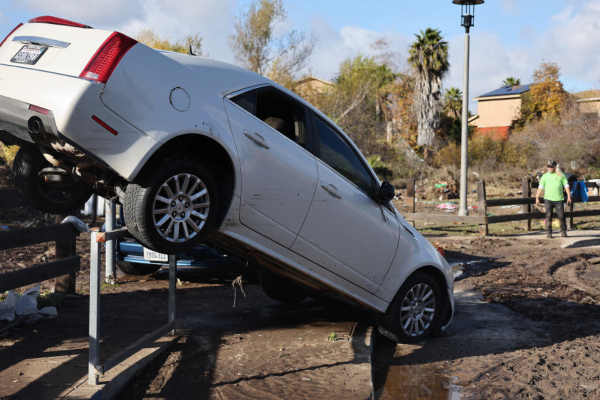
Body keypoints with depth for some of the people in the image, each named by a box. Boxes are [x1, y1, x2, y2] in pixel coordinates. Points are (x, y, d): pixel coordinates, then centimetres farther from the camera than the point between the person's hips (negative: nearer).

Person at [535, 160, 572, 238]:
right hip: (548, 199, 0)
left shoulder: (561, 175, 7)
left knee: (561, 215, -2)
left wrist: (569, 196, 3)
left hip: (559, 199, 0)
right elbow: (540, 187, 7)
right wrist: (537, 198, 2)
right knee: (548, 216, -3)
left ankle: (563, 231, 14)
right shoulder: (545, 176, 7)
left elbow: (566, 186, 9)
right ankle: (548, 232, 3)